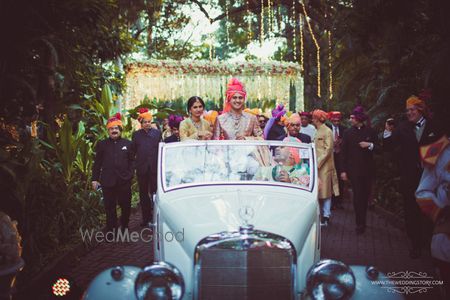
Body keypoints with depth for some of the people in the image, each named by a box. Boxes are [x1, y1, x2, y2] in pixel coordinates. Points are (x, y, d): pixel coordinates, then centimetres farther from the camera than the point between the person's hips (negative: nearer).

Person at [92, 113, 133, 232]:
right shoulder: (102, 144, 6)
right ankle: (111, 229, 14)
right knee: (110, 208, 4)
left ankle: (124, 227, 28)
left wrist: (130, 175, -5)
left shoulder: (127, 143, 7)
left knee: (126, 206, 9)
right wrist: (95, 179, 2)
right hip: (107, 181, 0)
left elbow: (131, 161, 6)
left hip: (124, 181, 1)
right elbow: (97, 163, 6)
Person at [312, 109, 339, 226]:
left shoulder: (327, 131, -10)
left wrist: (318, 164, -18)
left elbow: (328, 150, -15)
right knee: (318, 191, 9)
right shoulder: (317, 132, 16)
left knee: (326, 192, -4)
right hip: (317, 166, 8)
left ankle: (326, 217, 1)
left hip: (324, 166, -8)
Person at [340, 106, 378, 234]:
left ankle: (362, 222, 21)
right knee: (357, 196, -5)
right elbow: (343, 152, 2)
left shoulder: (370, 131, 3)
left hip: (368, 169, 1)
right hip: (354, 169, -1)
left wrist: (370, 145, -15)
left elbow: (378, 147, 8)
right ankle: (360, 224, 0)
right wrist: (343, 170, -3)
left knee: (365, 195, 7)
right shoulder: (348, 133, 2)